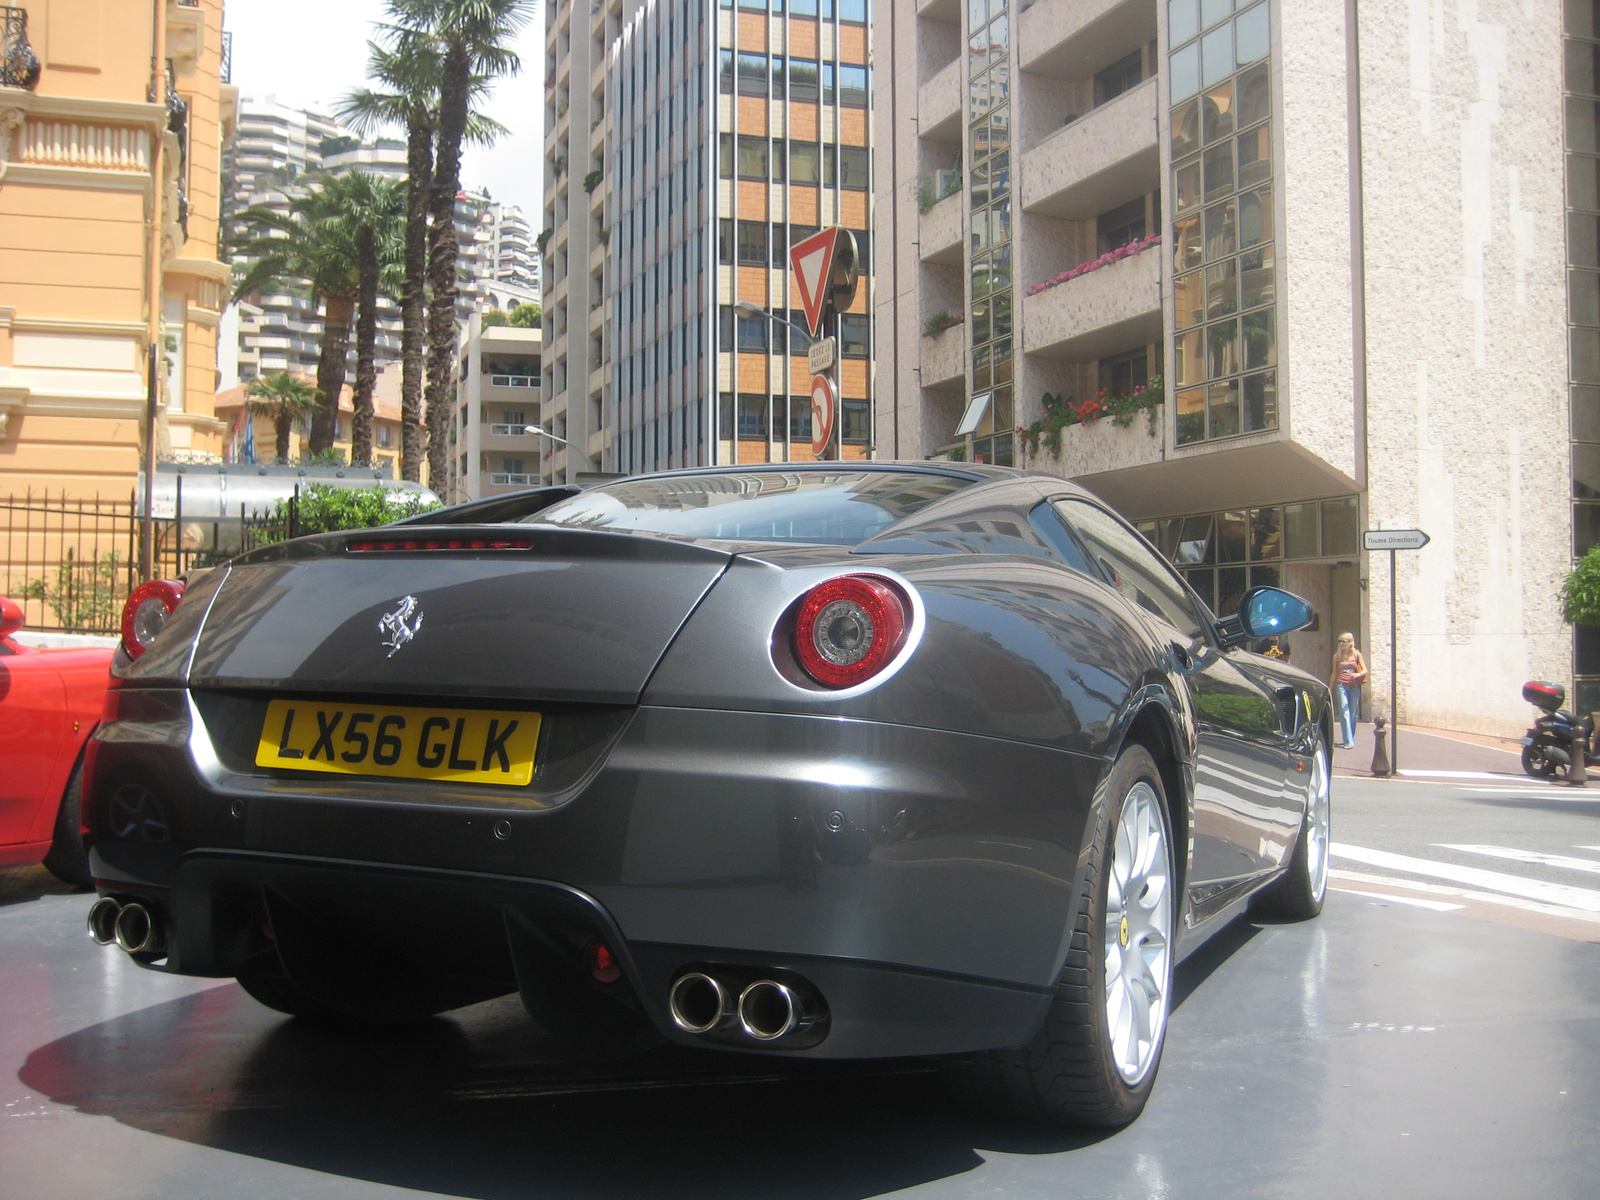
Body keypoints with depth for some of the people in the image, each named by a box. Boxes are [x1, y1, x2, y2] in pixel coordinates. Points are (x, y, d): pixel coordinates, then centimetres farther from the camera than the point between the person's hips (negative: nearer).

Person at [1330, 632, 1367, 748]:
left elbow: (1365, 670, 0)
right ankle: (1348, 741, -12)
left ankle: (1351, 739, 18)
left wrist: (1358, 674, -22)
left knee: (1353, 714, 5)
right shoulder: (1337, 656, 6)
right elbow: (1334, 673, 13)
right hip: (1341, 686, 0)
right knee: (1345, 713, -9)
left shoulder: (1357, 654, 3)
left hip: (1354, 686, 0)